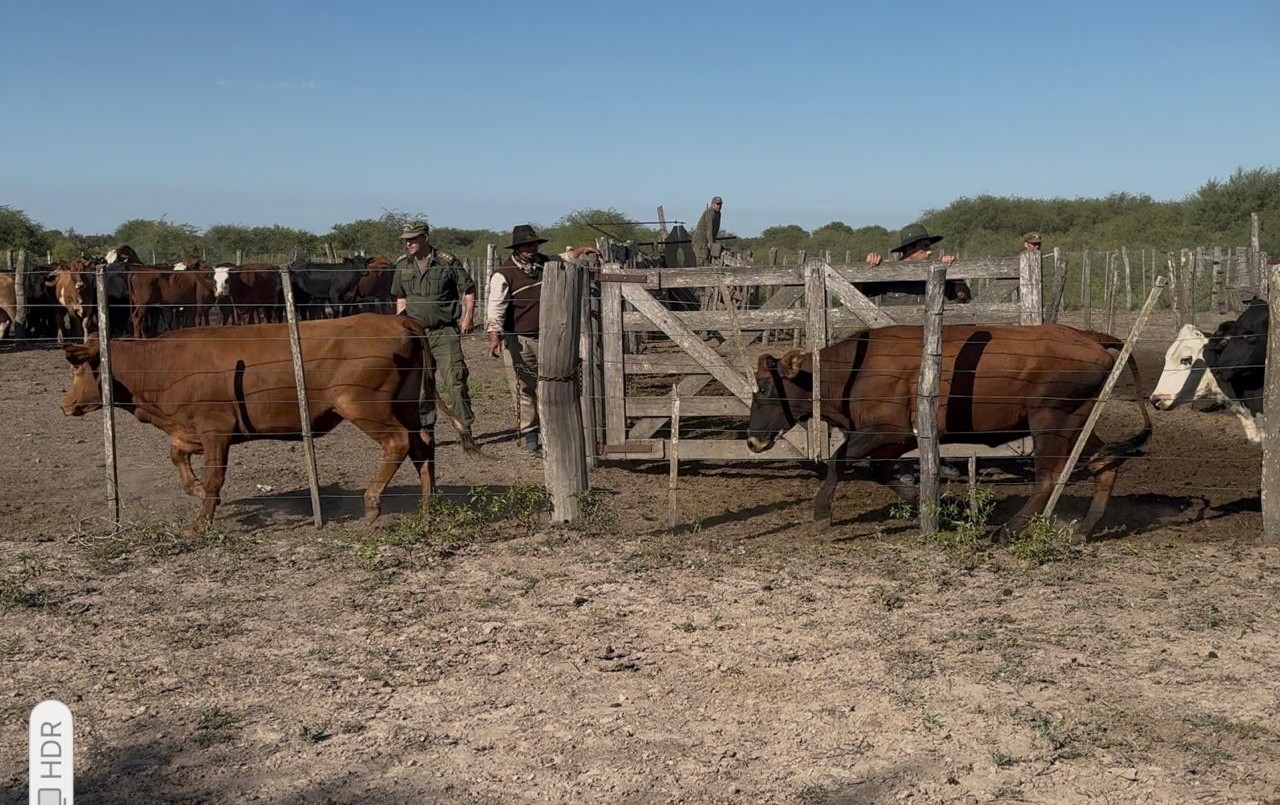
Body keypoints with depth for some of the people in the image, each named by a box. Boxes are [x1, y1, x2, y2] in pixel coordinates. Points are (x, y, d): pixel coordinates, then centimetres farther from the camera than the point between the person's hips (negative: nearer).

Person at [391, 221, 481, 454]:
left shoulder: (447, 262, -5)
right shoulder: (402, 265, 8)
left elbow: (468, 290, 1)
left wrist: (468, 316, -9)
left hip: (445, 332, -4)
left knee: (454, 380, -8)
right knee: (419, 385, 8)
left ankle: (465, 431, -4)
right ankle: (424, 431, 18)